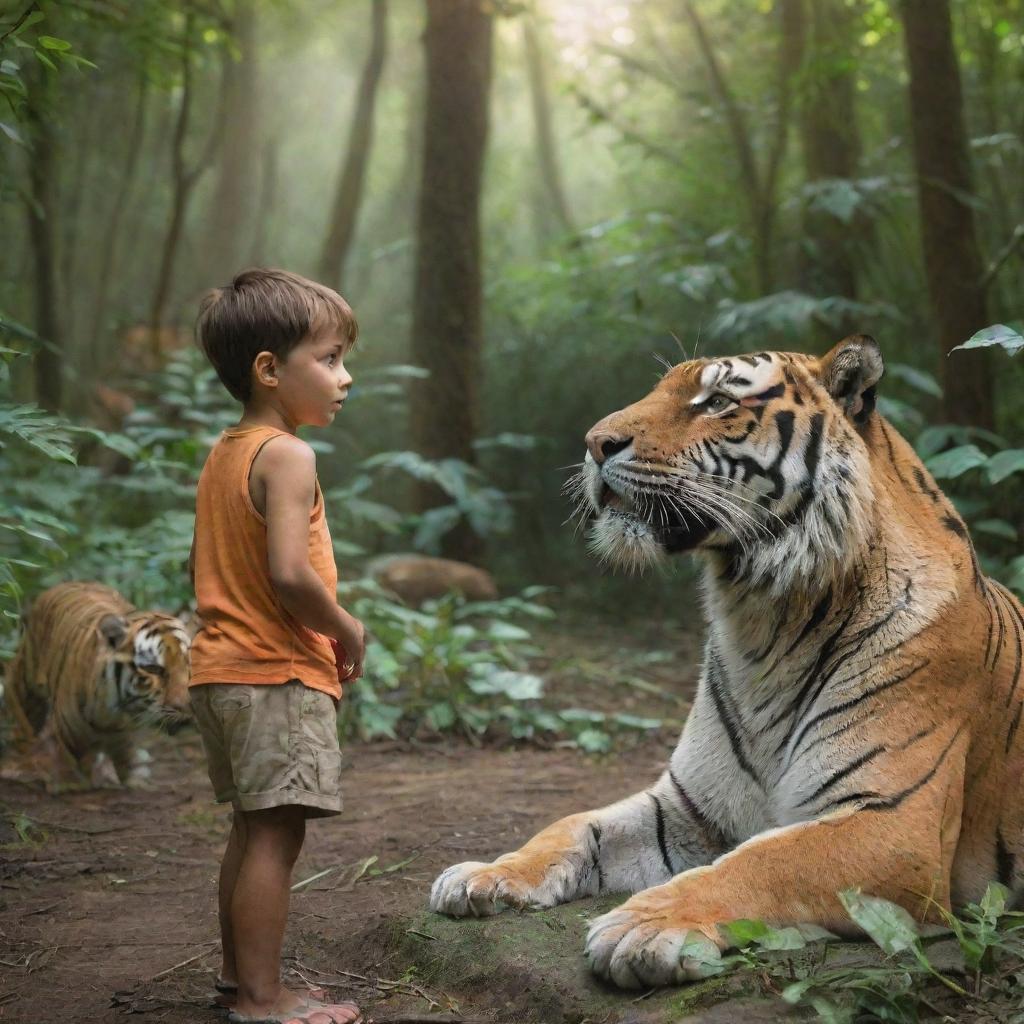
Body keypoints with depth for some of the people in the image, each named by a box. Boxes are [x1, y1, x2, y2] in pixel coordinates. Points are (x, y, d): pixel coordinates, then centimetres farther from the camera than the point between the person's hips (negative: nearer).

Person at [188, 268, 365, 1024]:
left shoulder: (224, 453, 13)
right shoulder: (287, 456, -16)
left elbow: (202, 565, 20)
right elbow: (290, 573, -26)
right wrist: (347, 630, -11)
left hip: (221, 668, 10)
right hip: (278, 675, -10)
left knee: (253, 831, 18)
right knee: (276, 833, -5)